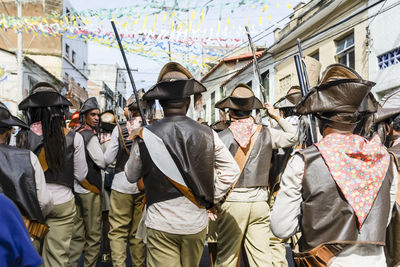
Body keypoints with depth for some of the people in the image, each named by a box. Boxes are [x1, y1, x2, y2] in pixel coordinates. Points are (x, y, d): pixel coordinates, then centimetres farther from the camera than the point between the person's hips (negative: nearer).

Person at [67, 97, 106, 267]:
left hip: (75, 187, 8)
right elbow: (102, 162, -15)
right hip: (90, 189, -8)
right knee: (93, 233, 3)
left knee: (77, 232, 15)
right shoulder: (90, 136, -13)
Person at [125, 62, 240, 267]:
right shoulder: (207, 134, -8)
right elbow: (231, 170, -1)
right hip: (196, 223, 3)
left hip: (160, 225, -2)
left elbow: (131, 176, 3)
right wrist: (211, 199, 6)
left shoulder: (145, 136, -12)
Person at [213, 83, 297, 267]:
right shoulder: (266, 133, 0)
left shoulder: (223, 137, -7)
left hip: (232, 202, -2)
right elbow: (292, 136, 17)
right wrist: (276, 116, 22)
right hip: (259, 202, 3)